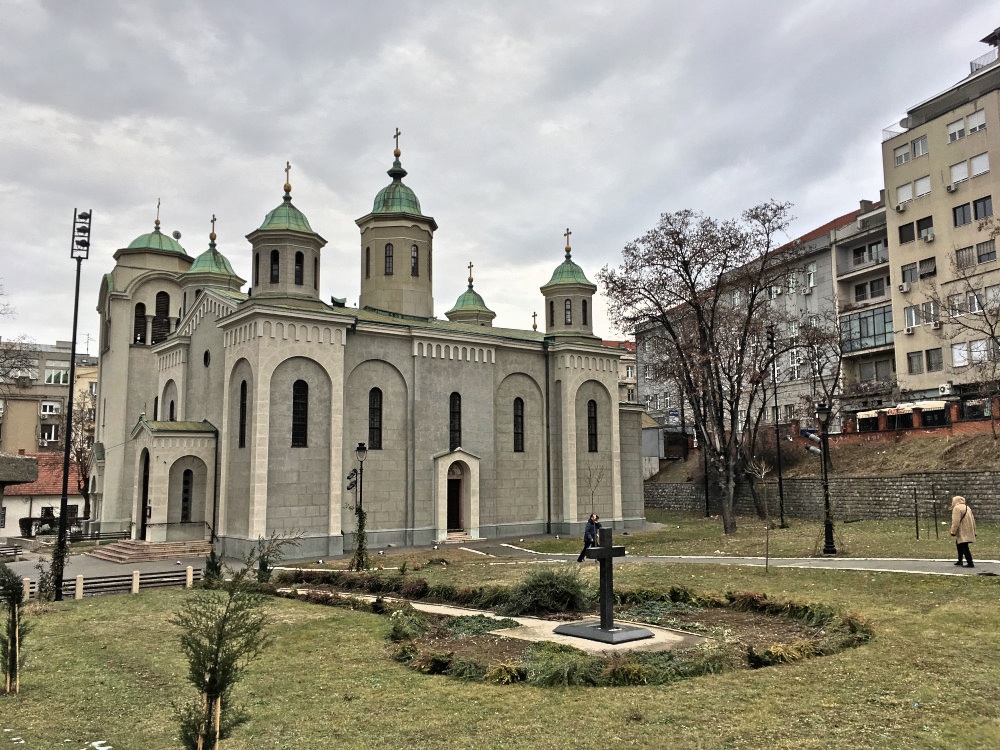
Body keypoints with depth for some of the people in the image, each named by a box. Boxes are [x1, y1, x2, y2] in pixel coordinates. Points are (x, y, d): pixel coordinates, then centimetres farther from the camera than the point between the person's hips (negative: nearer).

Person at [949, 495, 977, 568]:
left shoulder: (957, 508, -11)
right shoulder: (967, 507, 18)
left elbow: (956, 522, -18)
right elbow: (973, 520, 20)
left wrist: (953, 532, -14)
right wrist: (974, 531, 24)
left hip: (963, 533, -9)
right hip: (969, 531, 9)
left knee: (964, 547, -8)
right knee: (959, 544, 21)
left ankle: (970, 563, -11)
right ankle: (960, 561, 28)